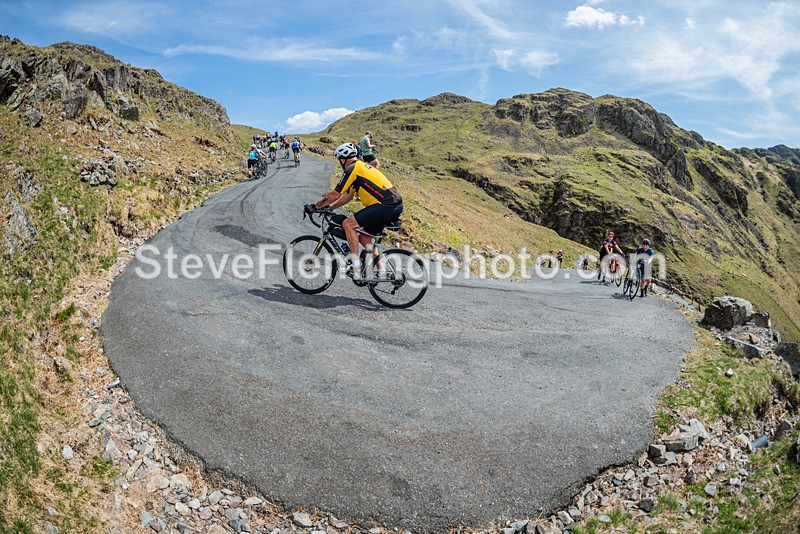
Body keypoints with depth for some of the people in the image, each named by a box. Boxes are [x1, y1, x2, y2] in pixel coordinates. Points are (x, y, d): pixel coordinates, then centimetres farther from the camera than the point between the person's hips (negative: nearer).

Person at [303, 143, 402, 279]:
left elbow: (334, 195, -5)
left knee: (348, 224, -9)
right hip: (396, 206, 10)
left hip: (385, 205, -10)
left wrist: (314, 207, 6)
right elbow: (348, 196, 31)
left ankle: (356, 266, -9)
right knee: (364, 238, 18)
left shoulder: (352, 169, -5)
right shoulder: (361, 167, 25)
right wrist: (329, 207, 30)